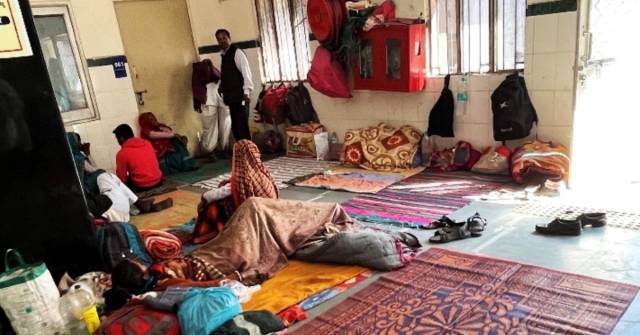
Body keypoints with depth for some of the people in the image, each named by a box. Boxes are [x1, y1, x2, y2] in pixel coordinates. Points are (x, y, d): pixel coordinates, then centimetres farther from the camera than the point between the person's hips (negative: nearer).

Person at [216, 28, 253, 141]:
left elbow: (246, 72, -13)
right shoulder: (224, 55, 18)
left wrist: (246, 92, -21)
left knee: (242, 126, -9)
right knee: (236, 127, 9)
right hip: (231, 97, 8)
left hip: (240, 96, -8)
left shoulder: (237, 52, -5)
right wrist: (221, 87, 7)